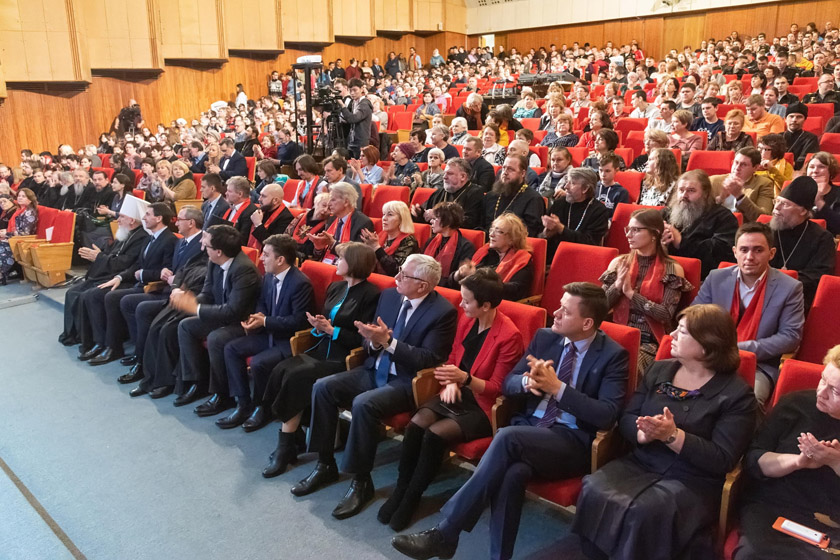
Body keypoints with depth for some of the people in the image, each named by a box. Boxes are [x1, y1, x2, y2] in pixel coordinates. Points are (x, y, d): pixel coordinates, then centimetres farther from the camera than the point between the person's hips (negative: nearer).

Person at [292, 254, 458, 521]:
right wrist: (373, 340, -13)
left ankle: (361, 482, -12)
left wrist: (388, 341, -25)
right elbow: (372, 341, 12)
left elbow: (430, 360, -19)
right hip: (374, 371, 7)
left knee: (363, 404, -32)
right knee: (322, 387, -11)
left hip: (406, 382, -7)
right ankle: (326, 465, 3)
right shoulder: (389, 295, 6)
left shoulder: (443, 312, -15)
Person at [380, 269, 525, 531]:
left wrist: (465, 379, -31)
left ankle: (412, 498, -6)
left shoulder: (510, 336, -19)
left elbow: (497, 387, -14)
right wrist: (451, 382, -7)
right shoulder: (466, 321, 1)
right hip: (458, 393, 6)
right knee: (415, 425, -21)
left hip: (484, 405, -6)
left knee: (436, 434, -27)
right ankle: (400, 490, -5)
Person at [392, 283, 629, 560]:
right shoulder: (544, 337, 9)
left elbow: (607, 416, -14)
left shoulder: (613, 355, -4)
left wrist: (557, 387, -20)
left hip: (573, 442, -4)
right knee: (514, 471, -34)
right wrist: (528, 381, -14)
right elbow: (508, 383, 11)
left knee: (508, 436, -33)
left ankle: (445, 533, -27)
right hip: (528, 426, 4)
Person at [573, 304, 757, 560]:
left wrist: (672, 435, -22)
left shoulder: (736, 393, -5)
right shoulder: (659, 370, 11)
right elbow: (626, 419, 8)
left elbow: (723, 460, -12)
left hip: (692, 481, -4)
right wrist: (644, 433, -15)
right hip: (640, 464, 5)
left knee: (646, 511, -33)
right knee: (594, 491, -23)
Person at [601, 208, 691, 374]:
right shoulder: (619, 263, 8)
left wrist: (631, 293, -15)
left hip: (651, 342, -3)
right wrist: (617, 286, -13)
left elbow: (666, 315, -11)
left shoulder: (672, 269, -2)